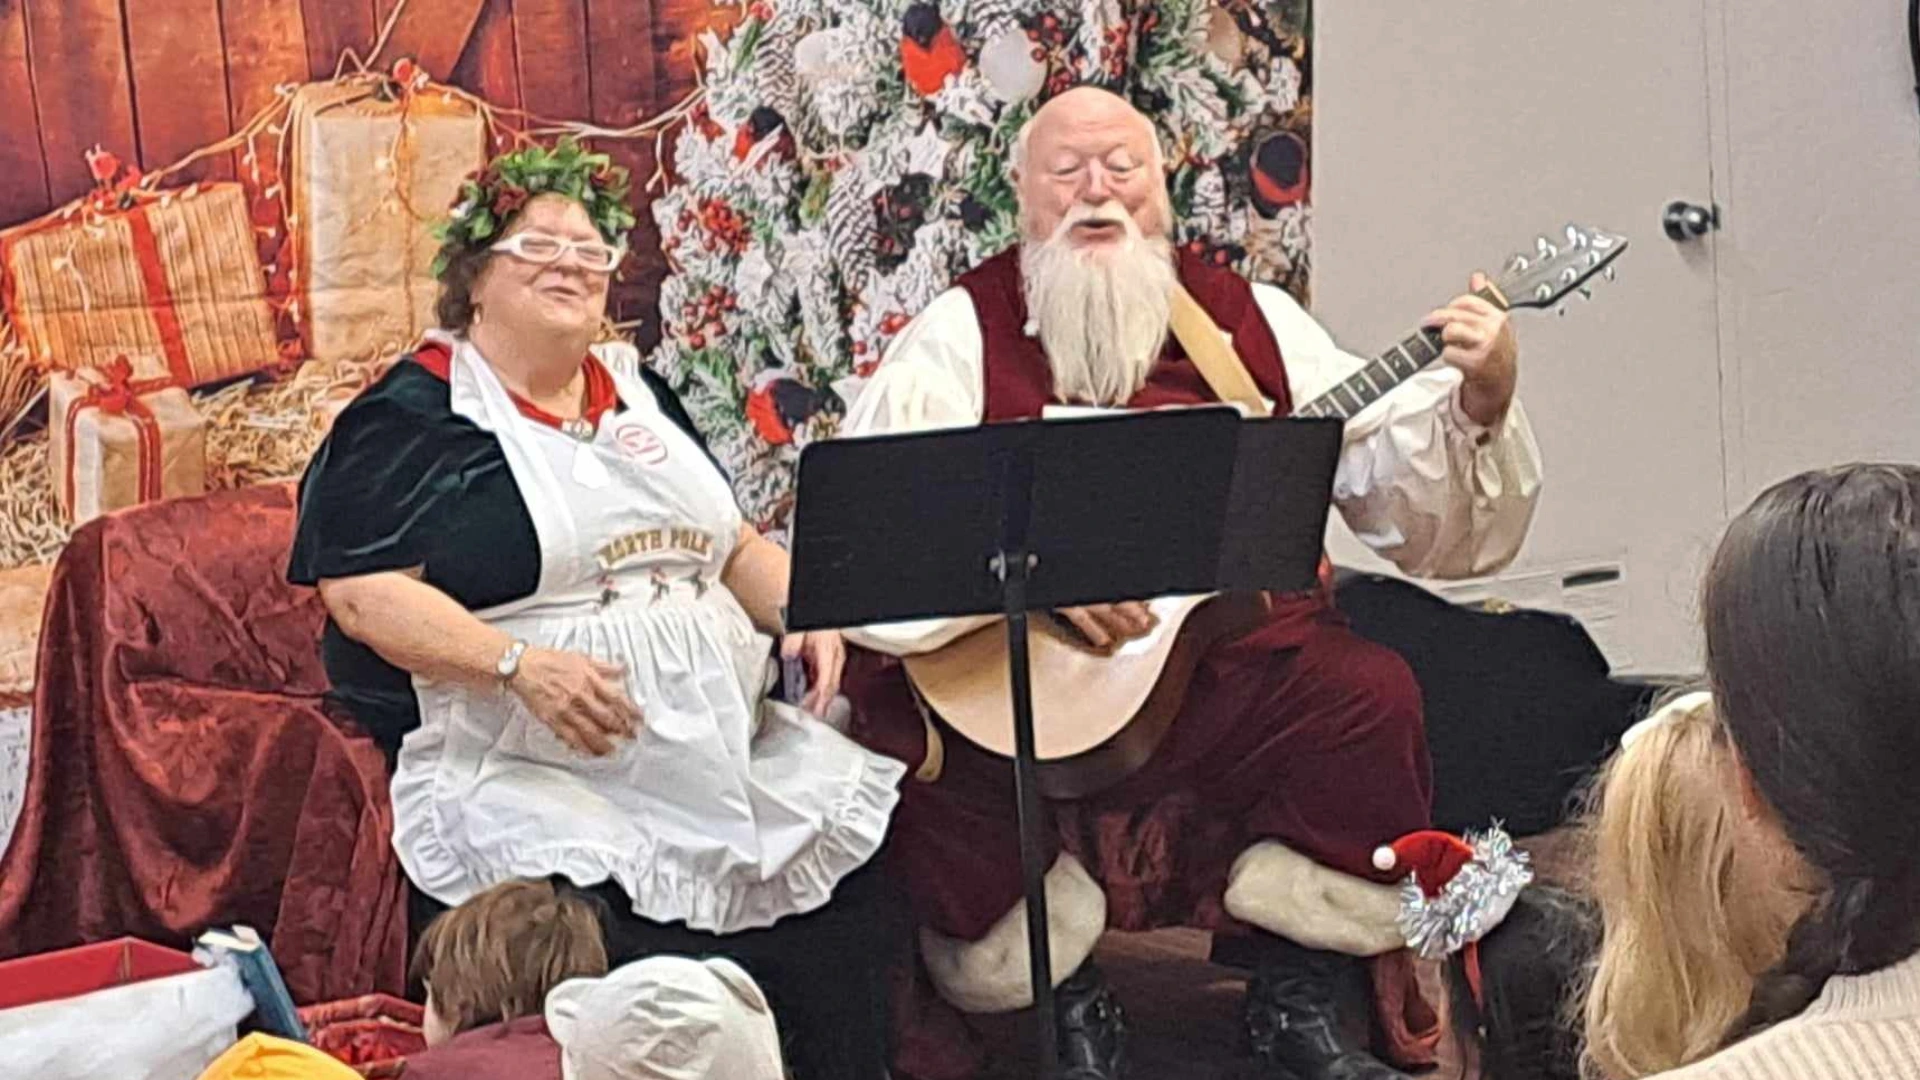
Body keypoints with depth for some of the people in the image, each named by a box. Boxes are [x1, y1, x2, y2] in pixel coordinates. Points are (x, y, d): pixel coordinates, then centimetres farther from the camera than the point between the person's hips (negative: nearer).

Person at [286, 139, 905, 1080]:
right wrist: (522, 665, -22)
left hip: (729, 756, 7)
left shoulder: (642, 401, 21)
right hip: (535, 781, -7)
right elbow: (361, 592, -10)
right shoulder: (414, 418, 0)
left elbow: (736, 545, 26)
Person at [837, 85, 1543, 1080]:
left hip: (1227, 662, 2)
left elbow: (1421, 522, 5)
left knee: (1371, 692, -23)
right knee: (904, 735, -27)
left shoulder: (1252, 323, 8)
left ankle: (1298, 988, 3)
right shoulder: (961, 335, 1)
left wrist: (1478, 409, -13)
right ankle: (1061, 993, 2)